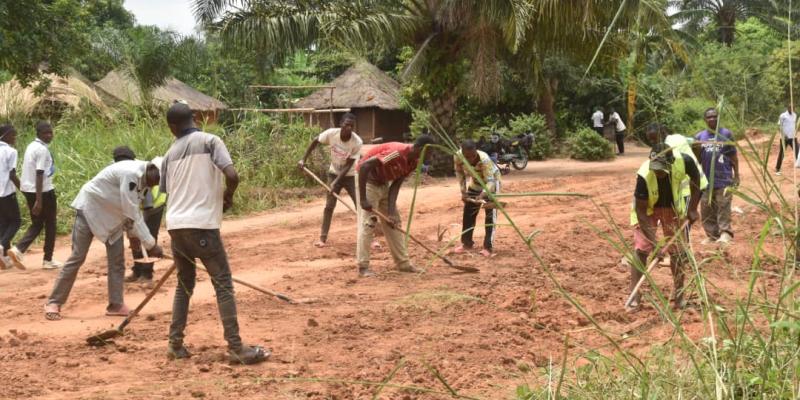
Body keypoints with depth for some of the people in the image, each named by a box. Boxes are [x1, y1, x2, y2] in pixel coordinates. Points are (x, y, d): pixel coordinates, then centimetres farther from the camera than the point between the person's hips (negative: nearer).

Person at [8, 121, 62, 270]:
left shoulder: (31, 147, 12)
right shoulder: (43, 150, -16)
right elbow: (39, 175, -22)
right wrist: (39, 201, -25)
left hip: (28, 190, 8)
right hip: (44, 191, -8)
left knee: (37, 224, 16)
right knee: (50, 224, 8)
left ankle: (18, 249, -5)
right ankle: (48, 260, 13)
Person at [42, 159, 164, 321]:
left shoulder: (142, 176, -6)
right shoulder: (130, 174, -34)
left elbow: (134, 211, 4)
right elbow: (132, 214, -34)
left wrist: (134, 234, -7)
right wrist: (151, 244, -32)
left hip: (112, 213, 8)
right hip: (90, 207, -8)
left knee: (117, 259, 2)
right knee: (77, 257, -6)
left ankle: (116, 304, 8)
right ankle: (53, 303, 2)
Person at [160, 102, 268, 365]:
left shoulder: (170, 153, 15)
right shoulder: (209, 141, -1)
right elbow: (232, 176, -13)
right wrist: (228, 197, 7)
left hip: (175, 225, 5)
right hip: (202, 224, -5)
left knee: (184, 284, 20)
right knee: (223, 283, -1)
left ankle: (175, 344, 17)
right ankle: (236, 348, -6)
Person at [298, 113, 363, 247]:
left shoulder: (357, 142, -29)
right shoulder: (331, 133, -24)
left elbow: (348, 165, -25)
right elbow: (315, 142, -6)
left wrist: (336, 182, -30)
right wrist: (303, 159, -9)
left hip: (350, 176, -2)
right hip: (334, 173, 2)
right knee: (329, 205, 1)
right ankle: (323, 238, 7)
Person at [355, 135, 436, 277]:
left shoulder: (413, 162, -5)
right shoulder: (397, 153, -33)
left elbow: (396, 186, -5)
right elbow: (364, 166, -35)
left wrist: (391, 212, -17)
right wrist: (363, 199, -33)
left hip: (384, 183, 9)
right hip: (367, 179, -9)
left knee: (393, 223, 9)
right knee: (367, 223, -11)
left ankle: (403, 263, 15)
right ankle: (363, 267, -7)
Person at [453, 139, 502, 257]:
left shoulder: (484, 159, -41)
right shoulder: (457, 156, -29)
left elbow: (490, 181, -43)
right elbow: (459, 173, -10)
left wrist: (482, 195, -60)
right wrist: (463, 191, -17)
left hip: (491, 182, -5)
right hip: (475, 182, 5)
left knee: (490, 214, -11)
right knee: (468, 212, 10)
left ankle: (488, 247, -8)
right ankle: (466, 243, 23)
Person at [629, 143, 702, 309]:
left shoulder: (683, 162, -33)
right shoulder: (644, 175, -39)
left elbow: (695, 178, -8)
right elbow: (641, 210, -30)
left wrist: (692, 208, -7)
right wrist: (654, 242, -34)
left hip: (673, 207, 3)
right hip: (647, 208, -3)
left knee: (678, 250, 5)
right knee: (641, 248, -12)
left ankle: (678, 295, 18)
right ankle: (634, 295, -6)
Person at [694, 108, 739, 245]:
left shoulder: (726, 134, 1)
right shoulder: (700, 136, 9)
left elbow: (733, 156, 5)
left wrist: (736, 175, 2)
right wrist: (697, 150, -10)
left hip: (723, 179, -4)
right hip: (706, 180, 4)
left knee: (723, 208, -6)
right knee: (706, 209, 6)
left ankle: (725, 233, -4)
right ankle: (712, 234, 14)